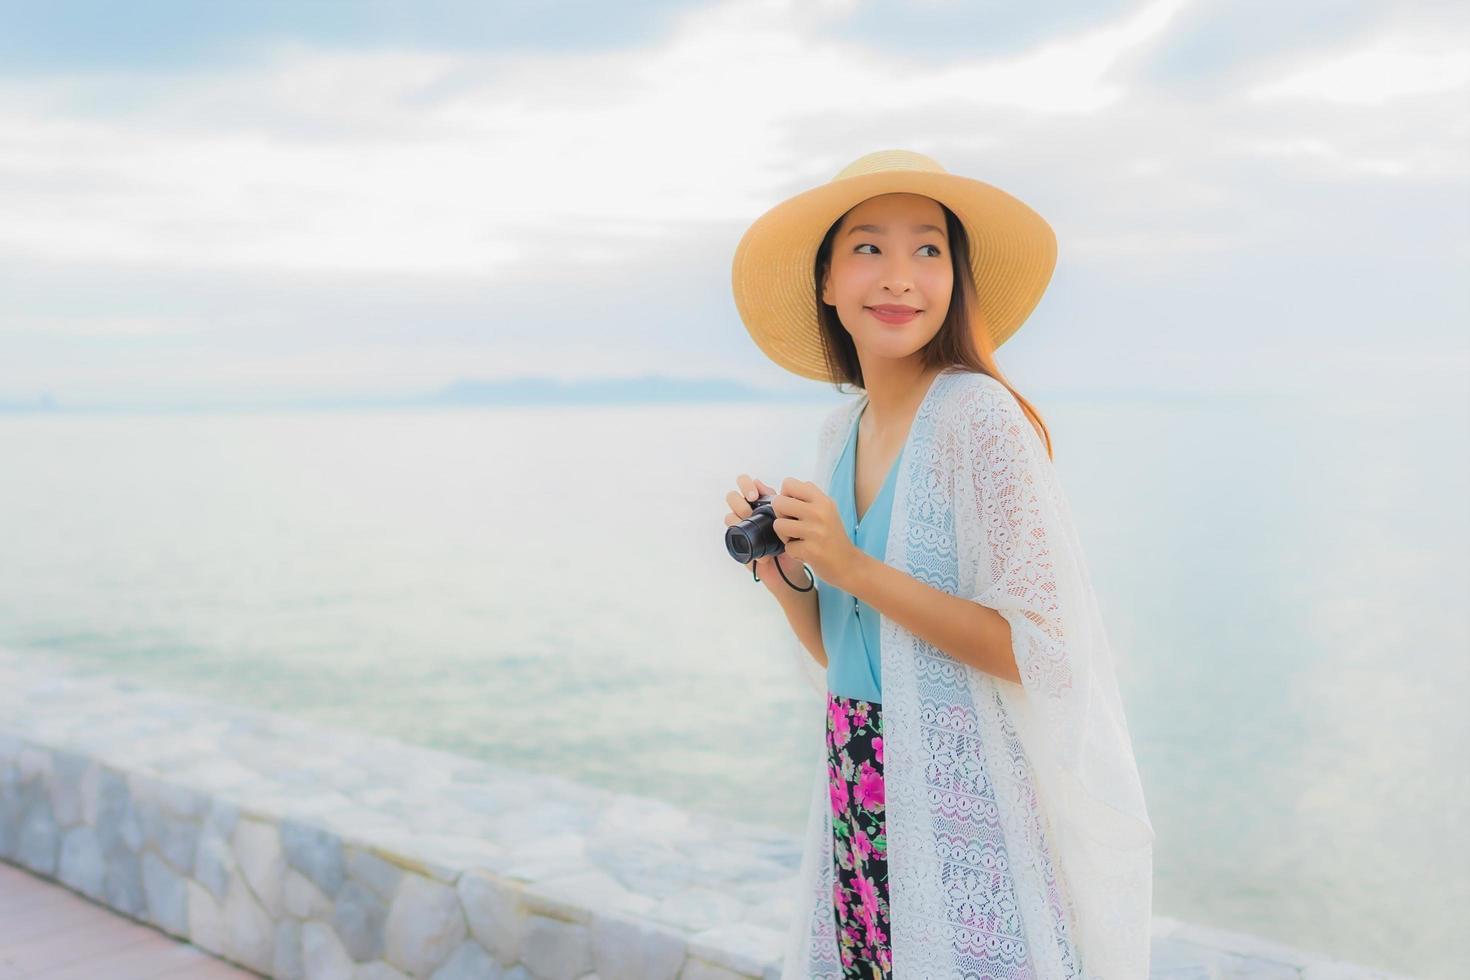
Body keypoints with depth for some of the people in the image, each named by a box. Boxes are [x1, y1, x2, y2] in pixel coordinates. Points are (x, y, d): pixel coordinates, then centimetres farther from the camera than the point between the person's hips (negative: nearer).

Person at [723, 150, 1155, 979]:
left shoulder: (979, 416, -16)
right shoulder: (844, 428, 5)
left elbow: (1043, 652, -20)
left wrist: (853, 568, -20)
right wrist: (788, 577, -6)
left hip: (970, 811, -6)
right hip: (860, 802, 7)